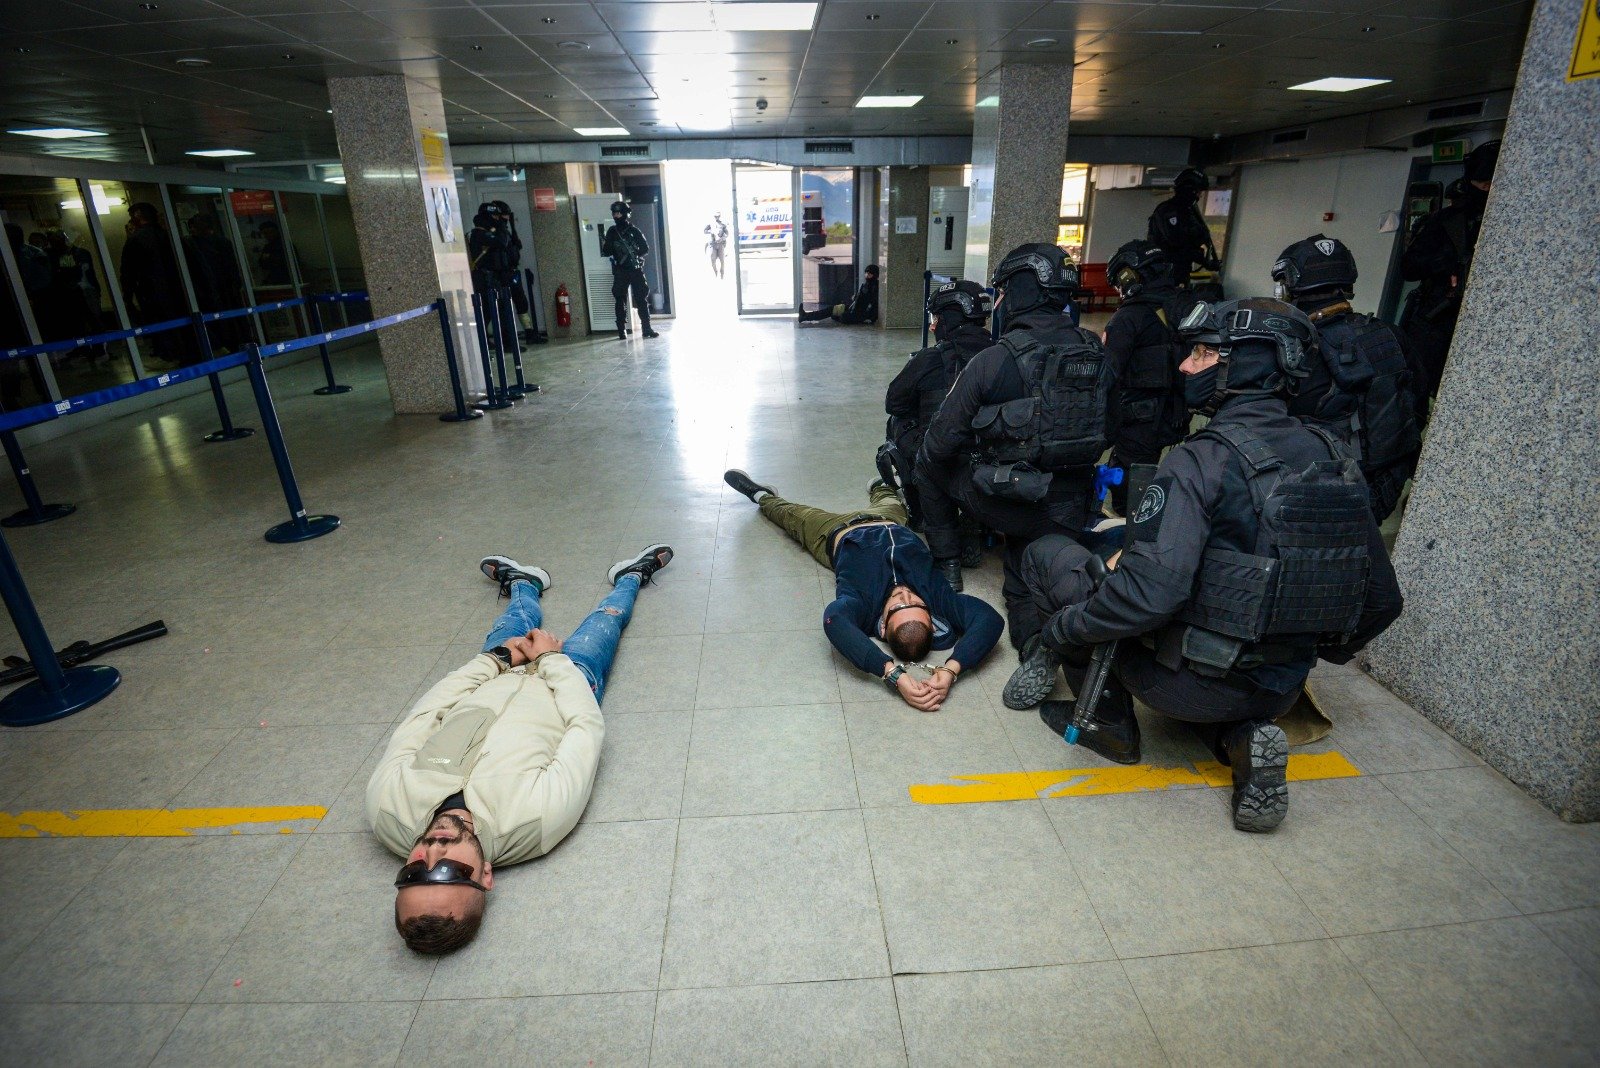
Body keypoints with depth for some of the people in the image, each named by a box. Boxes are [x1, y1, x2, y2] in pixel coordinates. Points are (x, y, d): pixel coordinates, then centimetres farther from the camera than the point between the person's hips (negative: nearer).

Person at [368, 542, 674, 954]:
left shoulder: (385, 806, -40)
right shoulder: (536, 819, -48)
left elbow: (421, 716, -21)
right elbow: (588, 726, -32)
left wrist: (494, 659, -15)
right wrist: (550, 657, -19)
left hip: (489, 683, 3)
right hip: (569, 682, -2)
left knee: (511, 629, 29)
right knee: (604, 621, 21)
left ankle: (522, 581, 66)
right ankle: (632, 576, 55)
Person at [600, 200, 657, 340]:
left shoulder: (634, 231, 2)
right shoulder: (612, 232, 6)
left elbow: (646, 249, -1)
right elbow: (606, 252, 6)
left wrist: (636, 255, -10)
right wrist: (605, 245, -9)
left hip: (636, 270, -1)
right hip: (620, 272, 1)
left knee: (642, 300, -1)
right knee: (620, 301, 1)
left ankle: (646, 329, 5)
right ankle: (622, 331, 5)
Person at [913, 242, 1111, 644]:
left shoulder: (993, 360, -18)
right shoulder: (1097, 354, -1)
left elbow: (941, 440, -11)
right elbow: (1102, 430, 9)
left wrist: (924, 463, 11)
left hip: (1002, 503, -5)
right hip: (1067, 511, 5)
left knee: (928, 464, 22)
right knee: (1026, 593, 24)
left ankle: (946, 565, 27)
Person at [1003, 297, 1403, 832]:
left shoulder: (1201, 461, -21)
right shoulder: (1335, 460, 1)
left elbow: (1147, 593, -32)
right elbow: (1382, 598, 8)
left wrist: (1056, 633, -17)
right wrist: (1320, 651, 26)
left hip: (1188, 686, -7)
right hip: (1281, 689, 7)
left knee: (1049, 553, 1)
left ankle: (1109, 719, 7)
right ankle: (1244, 736, 9)